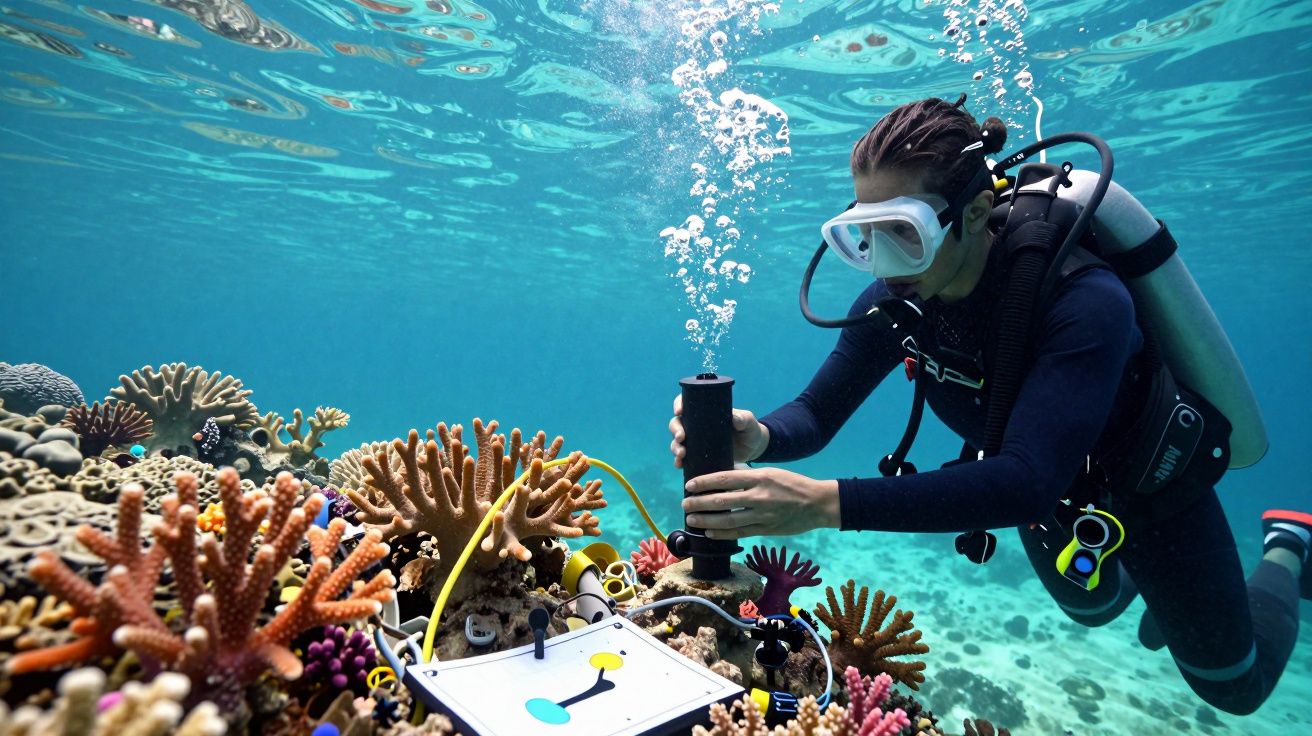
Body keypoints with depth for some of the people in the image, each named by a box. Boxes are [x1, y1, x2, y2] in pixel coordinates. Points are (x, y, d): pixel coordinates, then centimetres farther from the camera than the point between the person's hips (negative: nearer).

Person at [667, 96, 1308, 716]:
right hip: (1049, 499, 4)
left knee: (1233, 685, 17)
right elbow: (816, 414, -22)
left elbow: (1029, 480, -51)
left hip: (1147, 486, -4)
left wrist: (825, 503, -61)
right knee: (1091, 607, 30)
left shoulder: (1083, 303, -41)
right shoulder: (894, 303, -24)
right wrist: (759, 436, -47)